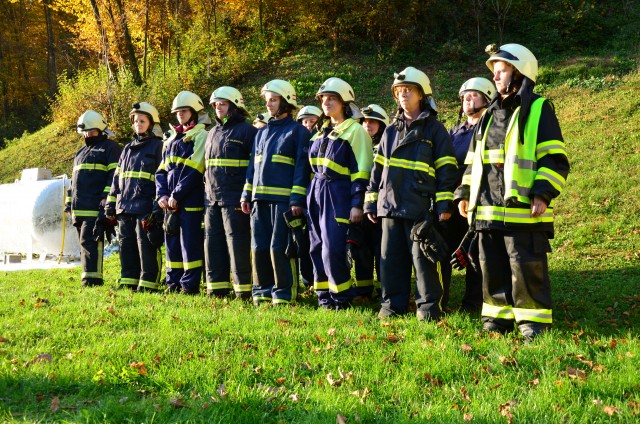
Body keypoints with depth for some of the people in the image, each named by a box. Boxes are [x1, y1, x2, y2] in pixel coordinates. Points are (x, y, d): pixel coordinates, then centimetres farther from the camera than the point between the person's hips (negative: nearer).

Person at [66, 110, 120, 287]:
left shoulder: (110, 147, 0)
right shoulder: (81, 152, 25)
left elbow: (115, 174, -9)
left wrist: (107, 198, -18)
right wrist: (69, 201, 21)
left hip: (95, 206, -8)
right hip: (79, 207, 9)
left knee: (89, 241, -15)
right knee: (84, 241, 9)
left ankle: (92, 278, -16)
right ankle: (90, 277, 14)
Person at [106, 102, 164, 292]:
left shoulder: (158, 146, 0)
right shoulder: (128, 149, 20)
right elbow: (117, 178, 22)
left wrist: (159, 205, -12)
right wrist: (111, 203, 15)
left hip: (146, 207, -7)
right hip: (125, 207, 7)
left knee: (146, 246, -6)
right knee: (127, 245, 10)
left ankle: (148, 283, -1)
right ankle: (128, 281, 18)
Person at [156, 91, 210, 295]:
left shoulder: (201, 136, -5)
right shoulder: (172, 139, 19)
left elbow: (194, 171, -14)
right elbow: (162, 170, 16)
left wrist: (177, 195, -15)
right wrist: (162, 194, 0)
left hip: (191, 200, -7)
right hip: (170, 202, 8)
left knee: (190, 243, -6)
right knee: (172, 241, 10)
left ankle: (190, 285, -2)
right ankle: (173, 283, 17)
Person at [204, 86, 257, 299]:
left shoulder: (246, 130, -4)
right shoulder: (213, 133, 19)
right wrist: (207, 191, 18)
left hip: (235, 199, -8)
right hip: (212, 198, 8)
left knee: (237, 242, -6)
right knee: (213, 241, 9)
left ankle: (243, 287, 0)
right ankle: (217, 286, 17)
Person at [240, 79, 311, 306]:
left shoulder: (298, 131, 0)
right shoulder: (262, 132, 20)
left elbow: (301, 167, -7)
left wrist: (297, 199, -14)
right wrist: (246, 195, 14)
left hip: (283, 199, -6)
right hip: (260, 199, 7)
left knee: (279, 248, -8)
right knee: (259, 247, 7)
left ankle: (284, 293, 1)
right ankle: (263, 291, 17)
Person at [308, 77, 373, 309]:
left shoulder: (355, 130, -5)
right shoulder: (322, 132, 18)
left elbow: (361, 171, -11)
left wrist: (357, 204, -16)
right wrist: (309, 198, 17)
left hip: (339, 195, -7)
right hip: (317, 194, 7)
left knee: (333, 248, -11)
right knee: (317, 248, 7)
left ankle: (342, 297, 3)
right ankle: (324, 296, 16)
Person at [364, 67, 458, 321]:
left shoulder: (434, 129, 1)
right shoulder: (391, 131, 17)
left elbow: (446, 169, -3)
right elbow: (378, 168, 18)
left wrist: (444, 205, -9)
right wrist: (371, 202, 13)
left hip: (421, 207, -5)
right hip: (390, 205, 5)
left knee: (424, 259, -4)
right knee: (391, 258, 8)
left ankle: (428, 306, 5)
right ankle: (393, 303, 17)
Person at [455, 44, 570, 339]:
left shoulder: (539, 110, -2)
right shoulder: (490, 114, 19)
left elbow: (555, 159, -8)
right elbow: (474, 160, 24)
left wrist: (542, 193, -18)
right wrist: (465, 193, 17)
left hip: (522, 208, -7)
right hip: (487, 208, 7)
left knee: (527, 266, -4)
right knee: (492, 266, 10)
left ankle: (533, 318, 6)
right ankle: (498, 314, 21)